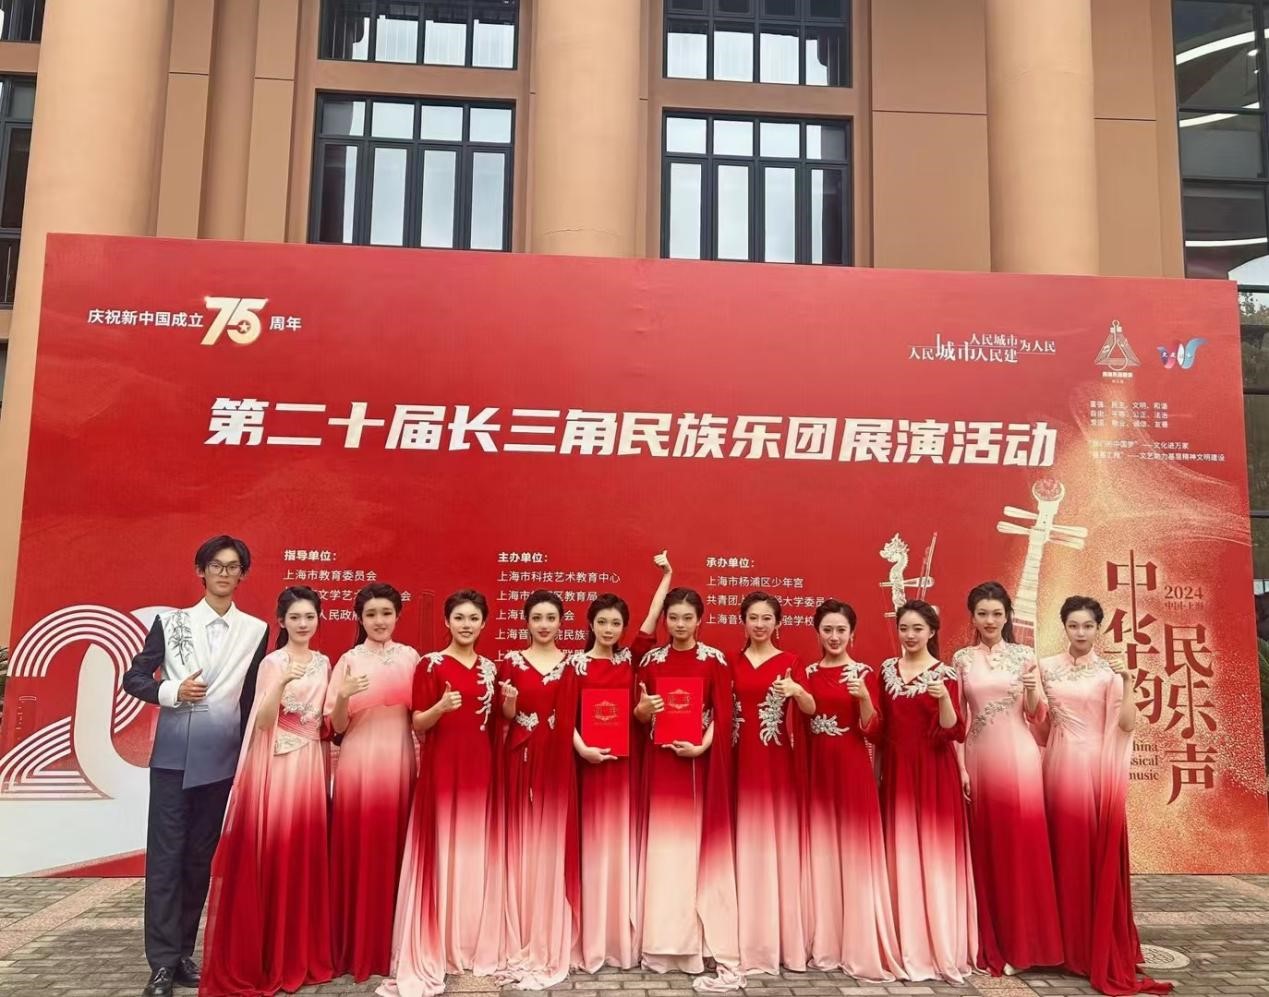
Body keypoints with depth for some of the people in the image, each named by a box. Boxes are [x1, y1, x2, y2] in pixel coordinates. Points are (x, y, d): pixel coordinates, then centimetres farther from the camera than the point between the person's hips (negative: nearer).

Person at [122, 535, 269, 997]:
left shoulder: (256, 631, 4)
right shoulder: (170, 622, 3)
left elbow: (253, 699, 8)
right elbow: (133, 678, 5)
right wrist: (172, 691, -12)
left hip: (221, 759, 1)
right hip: (172, 755, -1)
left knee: (201, 856, 9)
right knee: (165, 854, -2)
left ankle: (183, 951, 20)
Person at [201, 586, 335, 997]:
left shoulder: (323, 664, 11)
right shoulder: (272, 663, -5)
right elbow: (263, 722, -14)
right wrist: (282, 682, -27)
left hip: (310, 767, 5)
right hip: (277, 767, -5)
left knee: (306, 855, 6)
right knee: (272, 855, -5)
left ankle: (303, 955, 17)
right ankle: (265, 958, 7)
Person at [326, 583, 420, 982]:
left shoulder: (410, 657, 6)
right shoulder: (349, 661, -2)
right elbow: (337, 726, -3)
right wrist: (343, 696, -21)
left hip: (400, 762, 2)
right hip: (360, 765, -2)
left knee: (397, 852, 6)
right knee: (358, 853, 0)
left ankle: (394, 947, 20)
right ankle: (358, 949, 15)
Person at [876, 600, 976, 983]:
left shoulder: (944, 673, -6)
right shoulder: (887, 670, 6)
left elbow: (953, 733, -14)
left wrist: (944, 698, -30)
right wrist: (877, 771, 9)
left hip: (933, 774, -4)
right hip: (897, 772, 4)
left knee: (935, 855, 0)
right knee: (900, 856, 8)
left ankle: (942, 949, 11)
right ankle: (908, 948, 20)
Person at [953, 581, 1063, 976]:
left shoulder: (1025, 656, 3)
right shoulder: (961, 659, 4)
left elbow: (1036, 716, 4)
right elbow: (957, 718, 3)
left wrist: (1032, 691, -16)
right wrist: (960, 766, -3)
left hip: (1018, 758, -1)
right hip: (979, 759, 1)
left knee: (1021, 845, 0)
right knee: (983, 848, 5)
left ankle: (1020, 943, 12)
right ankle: (989, 942, 17)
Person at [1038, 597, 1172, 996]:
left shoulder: (1110, 670, -2)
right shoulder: (1047, 667, 7)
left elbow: (1127, 724, -9)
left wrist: (1128, 683, -22)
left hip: (1098, 769, -3)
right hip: (1061, 768, 3)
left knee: (1101, 857, 0)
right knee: (1065, 854, 7)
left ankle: (1103, 951, 11)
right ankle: (1069, 944, 19)